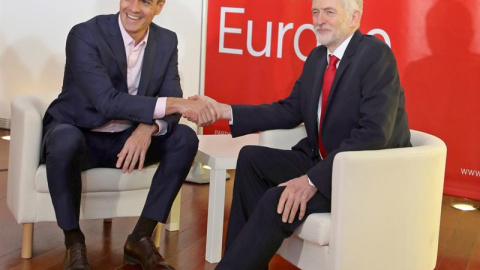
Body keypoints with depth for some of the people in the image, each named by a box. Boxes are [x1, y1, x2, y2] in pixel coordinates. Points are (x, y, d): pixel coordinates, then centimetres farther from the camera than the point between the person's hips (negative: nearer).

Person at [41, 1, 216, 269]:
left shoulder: (167, 41, -3)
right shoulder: (85, 35, -19)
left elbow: (170, 104, -8)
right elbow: (107, 101, -30)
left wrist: (148, 128, -32)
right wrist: (177, 104, -38)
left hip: (129, 138, 4)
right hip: (77, 135, -4)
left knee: (185, 137, -20)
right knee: (65, 140, -38)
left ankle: (141, 238, -12)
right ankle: (74, 243, -16)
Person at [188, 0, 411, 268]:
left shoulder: (376, 54, -18)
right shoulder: (317, 57, 8)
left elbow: (374, 134, -27)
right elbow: (290, 110, 13)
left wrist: (313, 180, -31)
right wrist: (224, 111, 3)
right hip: (322, 161, 9)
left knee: (278, 202, -25)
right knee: (251, 158, 0)